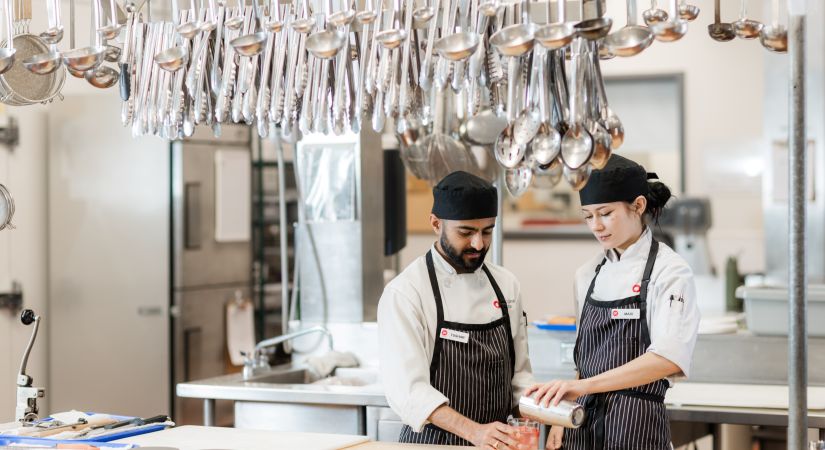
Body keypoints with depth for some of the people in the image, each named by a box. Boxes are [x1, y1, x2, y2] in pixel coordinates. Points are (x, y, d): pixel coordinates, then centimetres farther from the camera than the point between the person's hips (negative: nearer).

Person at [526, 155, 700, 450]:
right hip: (583, 424, 5)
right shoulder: (588, 275, 10)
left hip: (635, 425, -5)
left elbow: (670, 357, -23)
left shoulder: (668, 271, -9)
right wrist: (562, 421, 4)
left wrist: (584, 385, -31)